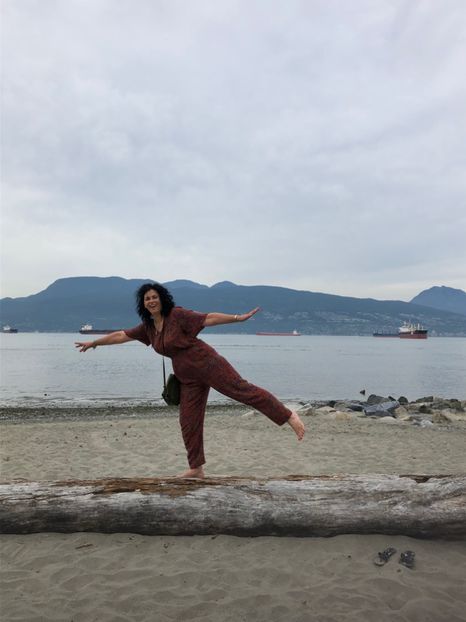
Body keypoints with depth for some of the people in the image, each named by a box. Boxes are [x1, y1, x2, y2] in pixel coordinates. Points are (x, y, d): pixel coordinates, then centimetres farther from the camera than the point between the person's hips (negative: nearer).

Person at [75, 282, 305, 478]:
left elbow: (209, 318, -12)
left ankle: (289, 416, -14)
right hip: (188, 378, 7)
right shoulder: (147, 327, 11)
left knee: (241, 388, -18)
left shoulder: (177, 315, -9)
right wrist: (93, 342, 29)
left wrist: (239, 317, -19)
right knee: (188, 422, 7)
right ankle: (196, 468, 19)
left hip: (207, 363, -7)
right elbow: (121, 335, 21)